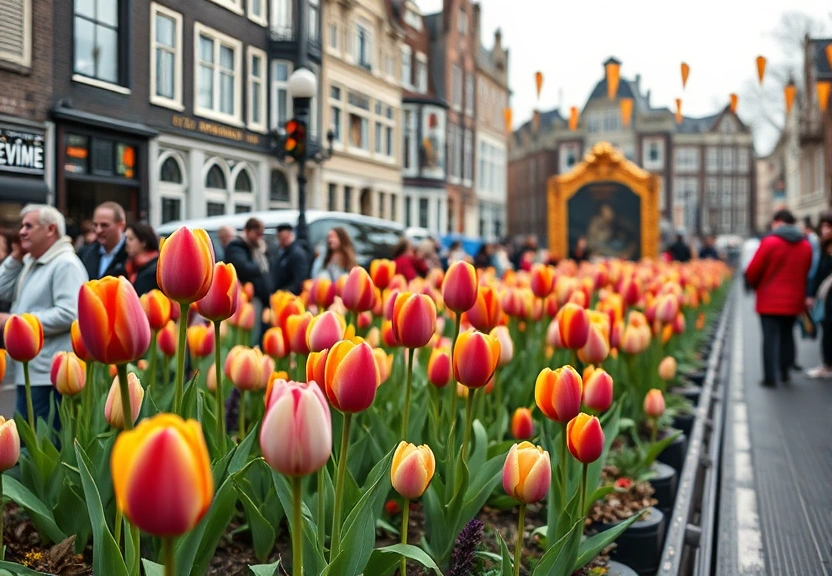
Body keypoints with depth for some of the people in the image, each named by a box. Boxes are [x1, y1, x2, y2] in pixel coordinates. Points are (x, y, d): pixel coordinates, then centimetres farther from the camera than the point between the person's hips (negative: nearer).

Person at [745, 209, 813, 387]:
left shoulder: (769, 242, -12)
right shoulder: (806, 245, 5)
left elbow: (752, 271, -9)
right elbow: (806, 273, 7)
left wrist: (756, 286, 10)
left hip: (770, 300, -4)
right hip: (793, 300, 5)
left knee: (770, 337, -1)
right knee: (787, 334, 17)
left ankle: (769, 377, -3)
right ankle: (785, 372, 21)